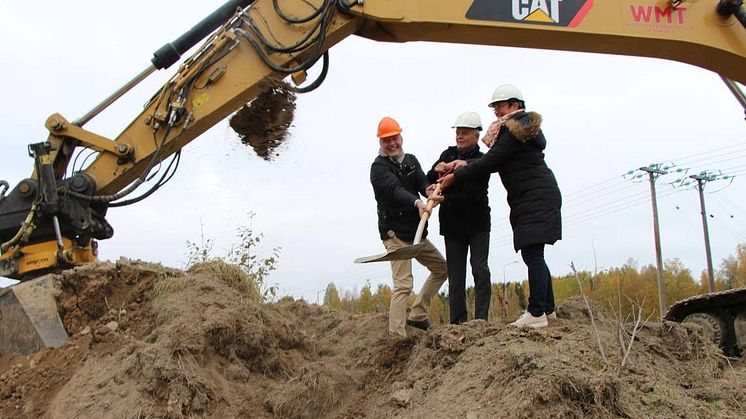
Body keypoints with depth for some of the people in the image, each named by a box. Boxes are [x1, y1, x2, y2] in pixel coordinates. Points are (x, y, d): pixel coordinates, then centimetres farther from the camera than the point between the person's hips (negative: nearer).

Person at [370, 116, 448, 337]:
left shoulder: (411, 161, 12)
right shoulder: (379, 167, -9)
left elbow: (422, 181, -5)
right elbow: (394, 189, -28)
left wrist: (431, 191, -30)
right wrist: (417, 203, -46)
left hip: (416, 232, 8)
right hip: (395, 234, -8)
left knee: (441, 268, 15)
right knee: (403, 284, -15)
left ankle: (417, 315, 20)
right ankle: (396, 334, -14)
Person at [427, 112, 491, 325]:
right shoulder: (448, 154, 8)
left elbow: (471, 195, -20)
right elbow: (429, 181, 2)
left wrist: (444, 198, -30)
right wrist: (436, 170, -19)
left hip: (478, 224, -3)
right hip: (453, 226, 4)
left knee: (480, 270, -7)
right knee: (455, 276, 2)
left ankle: (481, 318, -5)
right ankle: (458, 321, 4)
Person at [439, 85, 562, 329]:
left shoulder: (515, 132, -15)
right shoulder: (521, 128, 18)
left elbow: (490, 162, -17)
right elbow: (497, 162, 16)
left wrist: (456, 177, -10)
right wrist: (466, 165, 5)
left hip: (536, 199, -11)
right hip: (531, 200, 11)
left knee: (532, 254, -12)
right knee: (533, 255, 13)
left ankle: (537, 313, -11)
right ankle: (548, 308, 19)